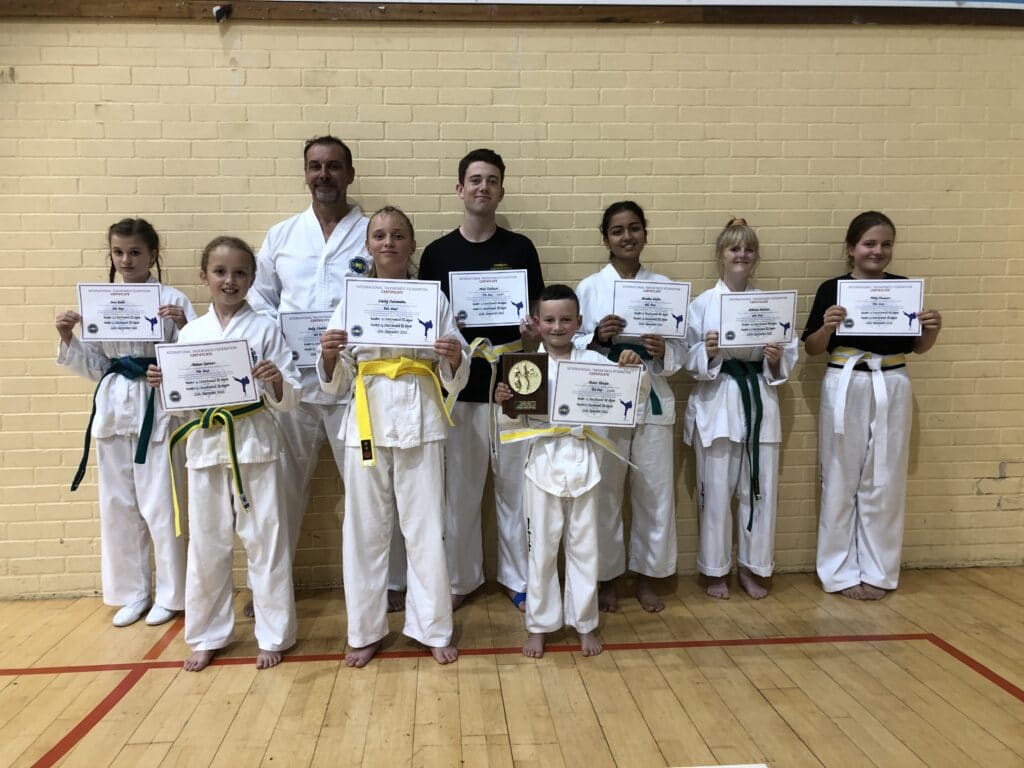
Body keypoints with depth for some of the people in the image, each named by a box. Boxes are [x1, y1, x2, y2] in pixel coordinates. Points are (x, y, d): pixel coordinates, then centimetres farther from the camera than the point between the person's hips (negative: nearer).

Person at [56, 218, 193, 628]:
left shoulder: (172, 300, -4)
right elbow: (95, 366, 12)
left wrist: (182, 326, -24)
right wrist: (68, 339, -3)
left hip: (157, 407, -5)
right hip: (113, 408, 5)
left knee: (158, 505, 0)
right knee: (117, 505, 12)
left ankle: (168, 594, 19)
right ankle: (131, 592, 29)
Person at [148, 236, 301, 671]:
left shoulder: (265, 329, -2)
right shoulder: (189, 334, 7)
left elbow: (289, 400, -3)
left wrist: (276, 382, -24)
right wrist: (161, 385, -8)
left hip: (255, 443, -3)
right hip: (205, 445, 3)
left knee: (264, 541, 4)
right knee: (206, 546, 13)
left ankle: (273, 635, 20)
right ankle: (206, 635, 30)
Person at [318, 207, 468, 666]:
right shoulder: (351, 300, 7)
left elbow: (455, 379, 4)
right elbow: (336, 384, 6)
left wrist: (455, 358, -17)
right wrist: (330, 355, -15)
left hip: (419, 422, -1)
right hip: (367, 422, 1)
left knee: (425, 528, 4)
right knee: (364, 529, 7)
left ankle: (433, 629, 21)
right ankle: (365, 630, 24)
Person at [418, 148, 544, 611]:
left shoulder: (521, 249, 4)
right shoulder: (437, 253, 5)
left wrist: (531, 336, -15)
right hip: (457, 387, 1)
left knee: (515, 486, 7)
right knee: (458, 490, 9)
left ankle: (519, 578, 24)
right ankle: (459, 579, 26)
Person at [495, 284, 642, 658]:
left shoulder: (593, 361, 0)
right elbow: (513, 423, -1)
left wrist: (632, 370, -17)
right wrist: (503, 402, -21)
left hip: (582, 462, 1)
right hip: (543, 462, -1)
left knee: (584, 547, 12)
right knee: (542, 547, 10)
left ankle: (584, 623, 29)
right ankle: (539, 624, 27)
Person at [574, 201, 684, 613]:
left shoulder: (664, 286, 5)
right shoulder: (589, 288, 0)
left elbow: (680, 349, 6)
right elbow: (571, 346, -1)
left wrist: (663, 352, -15)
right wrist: (597, 337, -19)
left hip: (652, 400, 2)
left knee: (654, 492, 8)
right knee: (604, 494, 5)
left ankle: (646, 578, 28)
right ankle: (606, 578, 25)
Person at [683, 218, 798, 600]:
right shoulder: (703, 303, 0)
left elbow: (790, 356, 9)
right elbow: (689, 359, -2)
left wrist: (777, 360, -12)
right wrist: (708, 352, -21)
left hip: (759, 401, 3)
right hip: (717, 404, -3)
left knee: (761, 489, 8)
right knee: (716, 491, 2)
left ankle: (751, 567, 27)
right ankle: (715, 570, 21)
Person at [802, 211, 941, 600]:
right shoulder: (831, 289, -2)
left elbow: (917, 347, 11)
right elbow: (812, 349, -2)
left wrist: (932, 329, -9)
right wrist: (827, 326, -20)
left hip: (891, 390, 2)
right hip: (844, 389, -2)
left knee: (884, 482, 8)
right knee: (841, 481, 5)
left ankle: (877, 572, 22)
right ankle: (840, 571, 17)